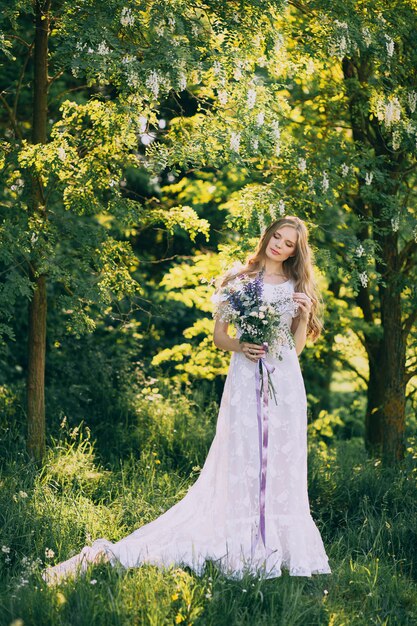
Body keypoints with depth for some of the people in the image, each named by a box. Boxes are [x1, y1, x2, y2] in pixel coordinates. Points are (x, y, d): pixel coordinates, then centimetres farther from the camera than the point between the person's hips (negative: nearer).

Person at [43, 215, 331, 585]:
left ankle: (280, 550, 5)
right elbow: (219, 336, 8)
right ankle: (243, 550, -2)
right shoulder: (238, 279, 10)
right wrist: (240, 346, -13)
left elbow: (297, 347, 11)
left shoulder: (297, 287, 13)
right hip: (245, 378, -1)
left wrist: (305, 313, -5)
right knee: (240, 463, -5)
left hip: (284, 383, 2)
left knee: (282, 466, -1)